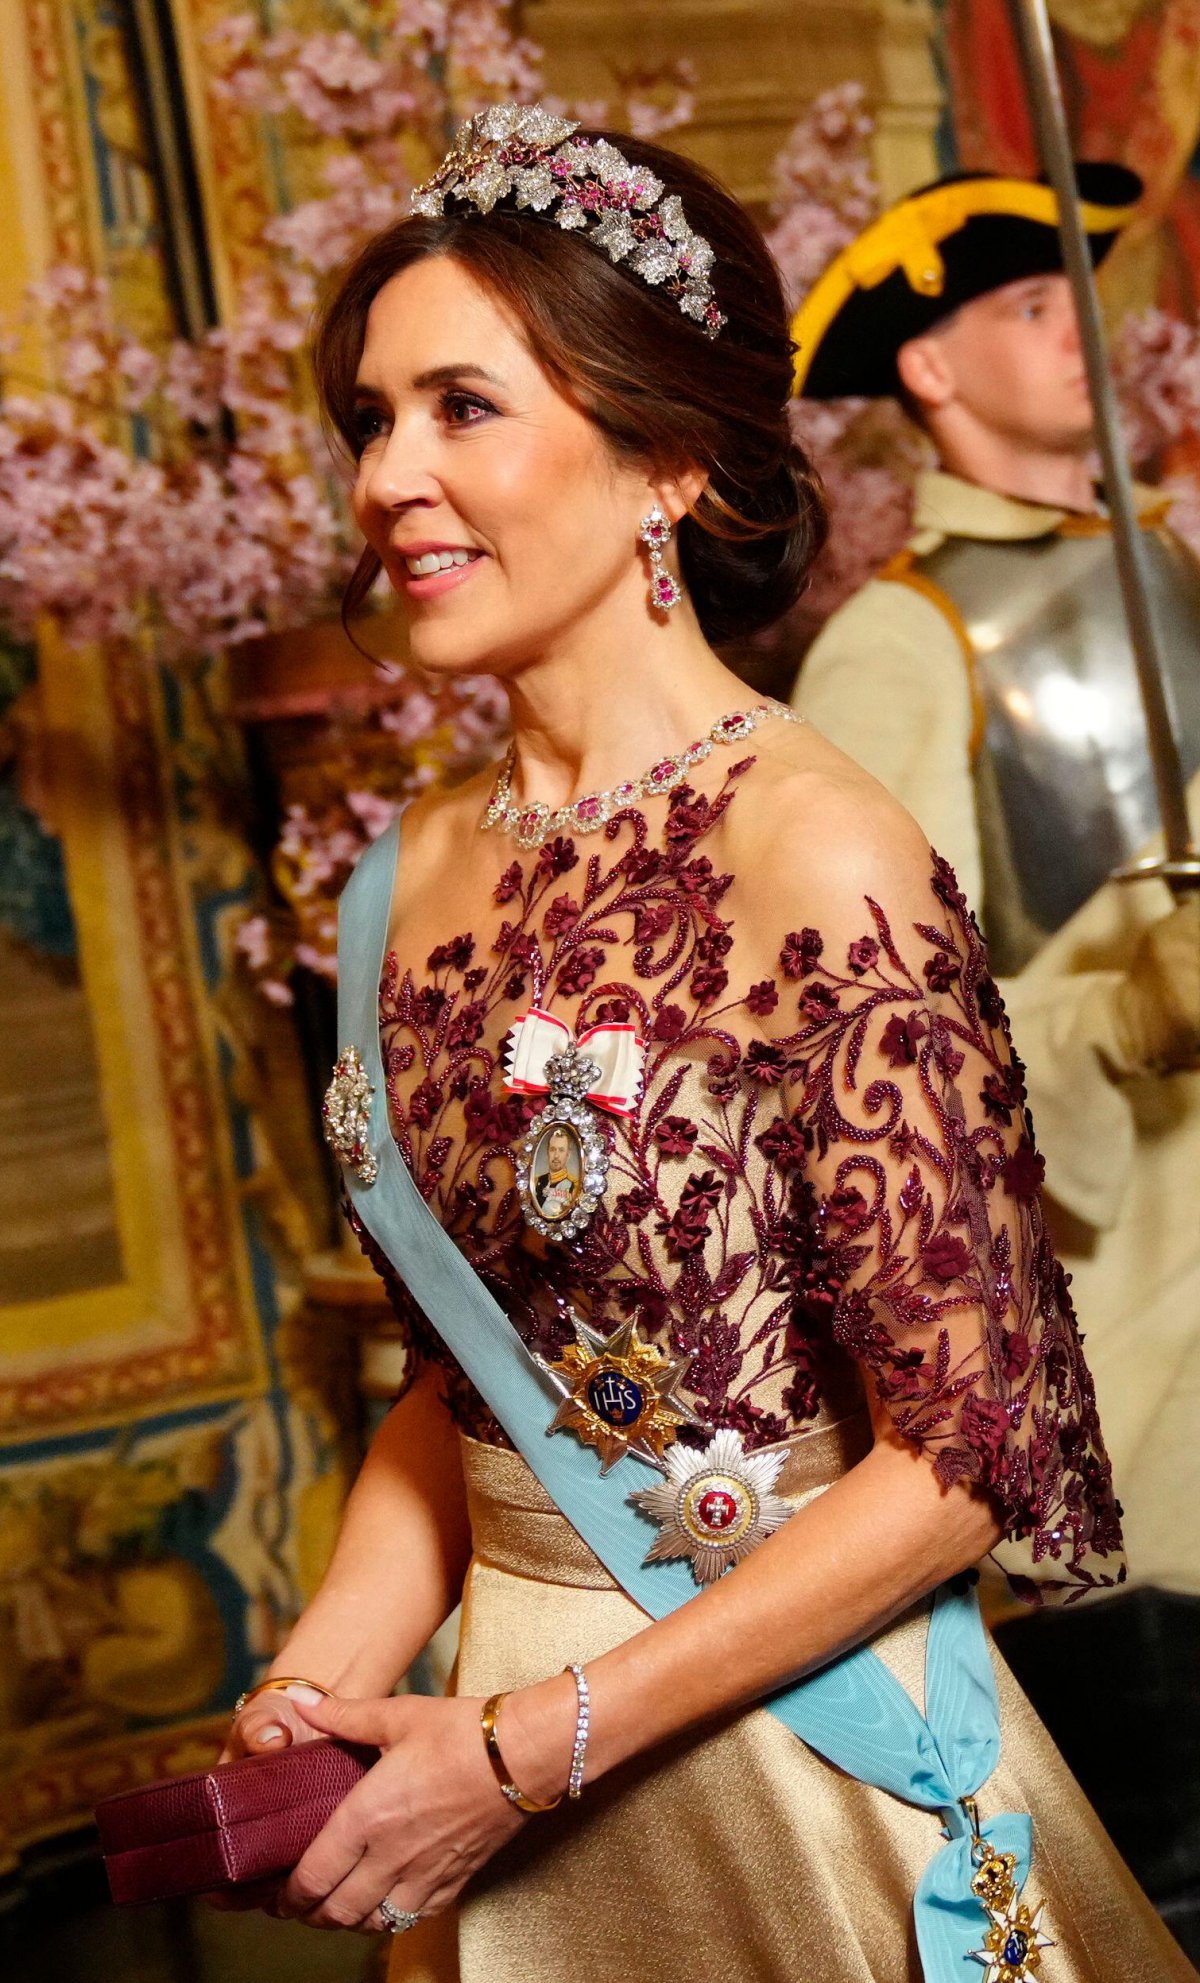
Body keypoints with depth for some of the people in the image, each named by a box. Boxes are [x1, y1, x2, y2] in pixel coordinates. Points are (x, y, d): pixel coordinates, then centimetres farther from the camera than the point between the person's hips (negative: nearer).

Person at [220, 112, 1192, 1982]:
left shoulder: (815, 858, -21)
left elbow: (963, 1456, -18)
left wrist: (535, 1746, -16)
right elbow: (460, 1371, 7)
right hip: (500, 1724, 6)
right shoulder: (418, 870, -2)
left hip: (788, 1745, -5)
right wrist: (324, 1680, -6)